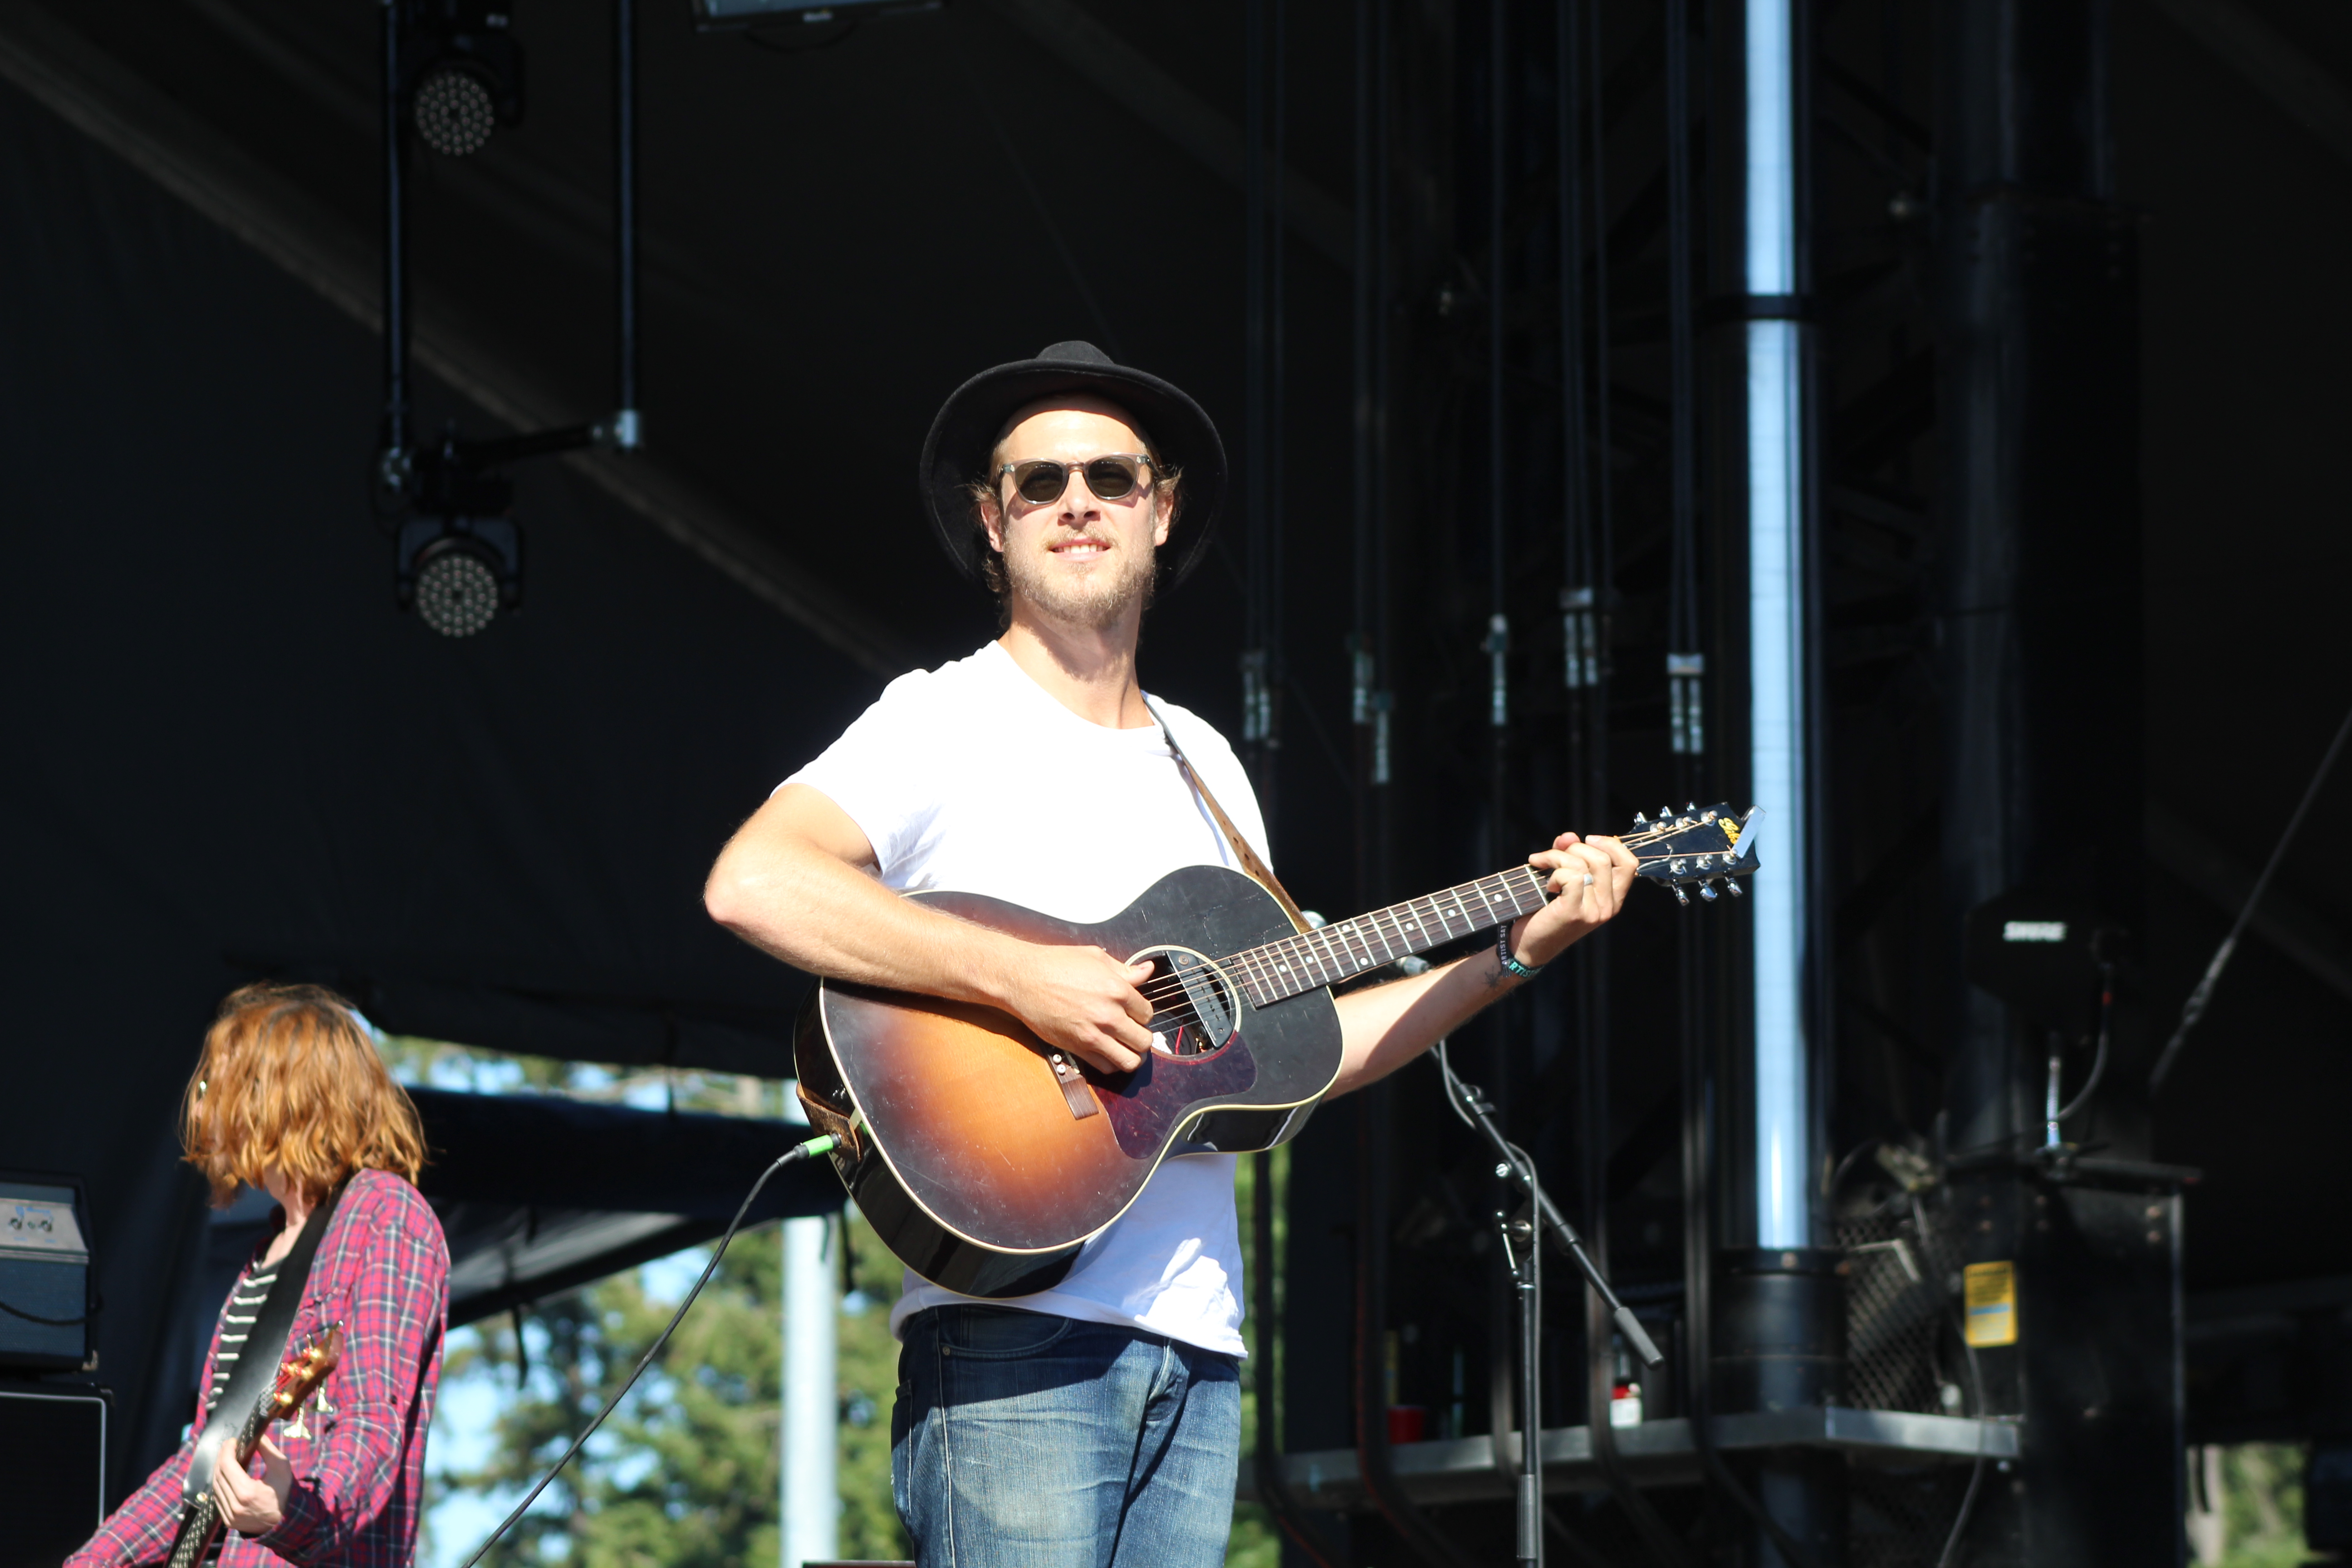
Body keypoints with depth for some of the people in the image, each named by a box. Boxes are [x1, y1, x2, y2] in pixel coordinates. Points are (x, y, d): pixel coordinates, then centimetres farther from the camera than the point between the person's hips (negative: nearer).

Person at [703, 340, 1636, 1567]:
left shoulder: (1206, 767, 21)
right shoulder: (945, 721, -1)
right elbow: (750, 886, -19)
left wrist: (1516, 954, 16)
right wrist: (1024, 980, -21)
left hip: (1194, 1349, 7)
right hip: (1015, 1336, -7)